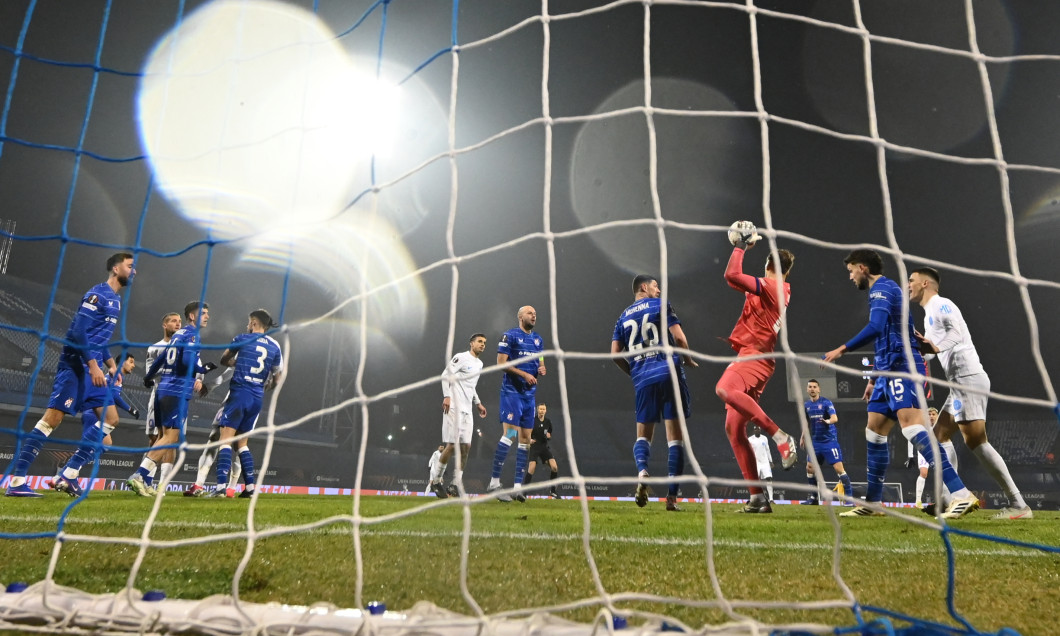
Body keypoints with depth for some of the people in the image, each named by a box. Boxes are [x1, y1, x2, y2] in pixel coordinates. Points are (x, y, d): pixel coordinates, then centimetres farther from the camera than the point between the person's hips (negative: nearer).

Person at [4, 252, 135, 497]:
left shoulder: (115, 300, 18)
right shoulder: (98, 294, -11)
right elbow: (78, 331, -19)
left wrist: (110, 363, 19)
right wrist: (93, 365, -23)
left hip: (93, 368, 10)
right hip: (76, 364, -10)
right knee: (52, 419, -13)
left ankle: (69, 475, 8)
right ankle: (15, 482, -9)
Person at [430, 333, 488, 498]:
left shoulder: (479, 364, 20)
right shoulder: (461, 357, -4)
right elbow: (445, 376, -9)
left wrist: (477, 403, 21)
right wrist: (447, 396, -20)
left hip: (467, 410, 8)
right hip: (454, 407, -8)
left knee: (466, 446, 3)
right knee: (451, 445, -9)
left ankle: (456, 483, 10)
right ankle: (435, 480, 4)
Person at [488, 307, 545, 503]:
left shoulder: (538, 339, 17)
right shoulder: (510, 335, -3)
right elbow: (501, 362, -10)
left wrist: (542, 369, -2)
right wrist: (524, 374, -17)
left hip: (530, 394, 7)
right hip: (512, 391, -7)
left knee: (525, 438, 5)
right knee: (510, 433, -16)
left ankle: (518, 486, 10)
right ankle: (494, 482, -10)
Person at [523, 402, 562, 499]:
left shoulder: (548, 422, 7)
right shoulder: (532, 420, -6)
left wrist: (549, 436, -7)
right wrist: (529, 439, -21)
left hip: (544, 447, 4)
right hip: (534, 447, -4)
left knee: (555, 467, -9)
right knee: (531, 469, -18)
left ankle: (552, 491, 8)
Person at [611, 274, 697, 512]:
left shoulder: (623, 316, 18)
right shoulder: (660, 305, 5)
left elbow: (615, 354, 11)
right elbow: (679, 337, -5)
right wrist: (689, 360, 13)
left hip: (642, 380, 4)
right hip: (669, 374, -3)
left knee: (643, 435, 12)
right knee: (675, 436, 1)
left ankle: (642, 472, -19)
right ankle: (672, 496, -3)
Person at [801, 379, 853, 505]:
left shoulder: (826, 402, -10)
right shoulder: (806, 405, 7)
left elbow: (835, 418, -23)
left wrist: (828, 421, -45)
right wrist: (803, 438, 20)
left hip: (829, 441, -6)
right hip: (815, 442, 6)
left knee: (838, 468, -13)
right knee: (810, 468, 5)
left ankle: (849, 496, -6)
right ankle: (813, 498, 17)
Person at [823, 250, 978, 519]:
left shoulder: (881, 288, -5)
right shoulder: (884, 290, 25)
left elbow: (876, 328, -24)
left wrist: (842, 349, -21)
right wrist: (874, 379, 30)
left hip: (902, 366, -10)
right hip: (890, 370, 10)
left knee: (911, 425, -21)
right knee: (874, 433, 10)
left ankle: (962, 495, -23)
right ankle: (872, 503, 15)